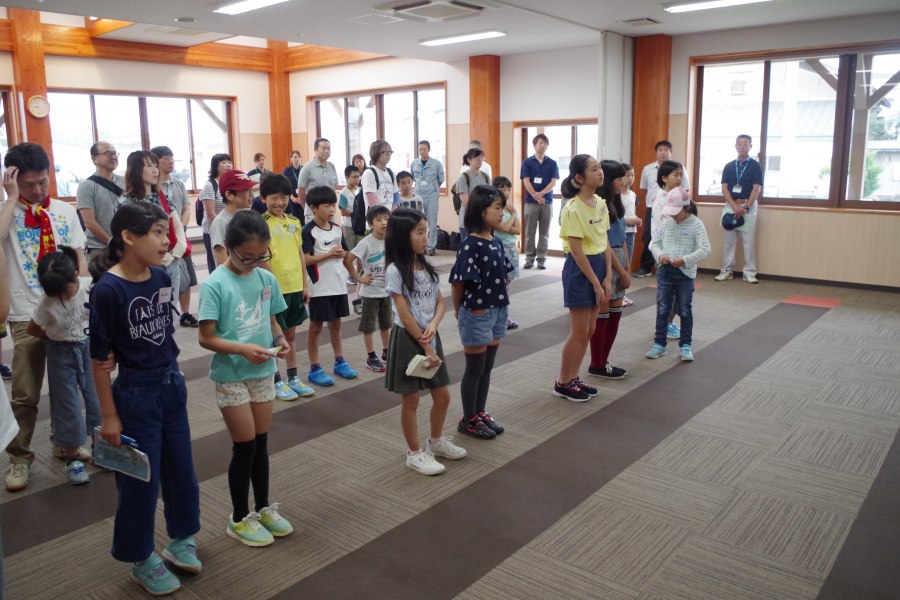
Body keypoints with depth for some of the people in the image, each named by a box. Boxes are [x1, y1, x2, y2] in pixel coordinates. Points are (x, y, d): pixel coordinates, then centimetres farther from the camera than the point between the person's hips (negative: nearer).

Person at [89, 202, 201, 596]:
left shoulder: (161, 278, -2)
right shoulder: (107, 289, -19)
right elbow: (99, 360, -14)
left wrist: (173, 377, 15)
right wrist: (109, 416, -10)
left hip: (173, 384, 6)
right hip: (136, 393, -6)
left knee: (180, 468, 18)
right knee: (140, 479, 9)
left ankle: (181, 539, 40)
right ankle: (142, 561, 30)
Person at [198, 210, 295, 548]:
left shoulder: (267, 279, 0)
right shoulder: (215, 285, -15)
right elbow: (206, 338, -15)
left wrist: (280, 339, -9)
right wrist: (244, 349, -27)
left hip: (263, 373, 5)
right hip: (231, 376, -5)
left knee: (261, 443, 16)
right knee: (245, 446, 4)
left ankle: (263, 508, 33)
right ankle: (239, 519, 23)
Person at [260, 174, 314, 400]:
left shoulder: (294, 222, 9)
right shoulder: (262, 224, -11)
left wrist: (305, 284, 10)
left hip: (295, 287, 6)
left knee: (291, 333, 16)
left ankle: (293, 377, 28)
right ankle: (276, 381, 17)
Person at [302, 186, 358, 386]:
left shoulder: (337, 229, 8)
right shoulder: (308, 231, -12)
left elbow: (345, 253, 16)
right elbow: (305, 259, -17)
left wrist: (341, 253, -6)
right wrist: (329, 254, -19)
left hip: (339, 285, 6)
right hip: (319, 287, -6)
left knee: (336, 323, 17)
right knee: (316, 326, 5)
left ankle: (339, 362, 30)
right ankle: (314, 369, 14)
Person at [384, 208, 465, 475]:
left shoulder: (426, 265, 6)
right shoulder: (395, 270, -15)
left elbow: (440, 303, 7)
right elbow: (405, 315, -17)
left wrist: (433, 325, -14)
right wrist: (426, 349, -15)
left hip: (430, 337, 7)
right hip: (407, 340, -7)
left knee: (443, 396, 15)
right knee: (411, 401, 6)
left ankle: (436, 441, 38)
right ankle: (415, 453, 22)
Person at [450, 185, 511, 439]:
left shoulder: (496, 242, 5)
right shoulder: (470, 245, -19)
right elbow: (458, 282, -16)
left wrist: (500, 305, 6)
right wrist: (459, 311, -5)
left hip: (498, 311, 7)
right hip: (476, 314, -7)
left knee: (487, 367, 16)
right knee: (474, 369, 5)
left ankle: (480, 413, 31)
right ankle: (468, 419, 19)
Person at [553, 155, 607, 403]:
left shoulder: (601, 204, 6)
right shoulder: (573, 209, -18)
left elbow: (605, 243, 8)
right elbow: (577, 252, -18)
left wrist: (607, 277, 0)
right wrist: (596, 283, -16)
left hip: (598, 265, 8)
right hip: (579, 269, -8)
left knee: (589, 330, 13)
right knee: (579, 332, 0)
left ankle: (573, 378, 26)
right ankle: (563, 383, 15)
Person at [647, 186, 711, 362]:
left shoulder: (696, 224, -9)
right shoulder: (665, 222, 2)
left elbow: (705, 249, -13)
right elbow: (654, 243, 7)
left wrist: (685, 259, -23)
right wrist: (660, 255, -13)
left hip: (685, 273, -3)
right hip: (664, 271, 3)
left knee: (685, 311, 8)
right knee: (662, 309, 9)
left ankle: (686, 345, 20)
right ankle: (659, 344, 18)